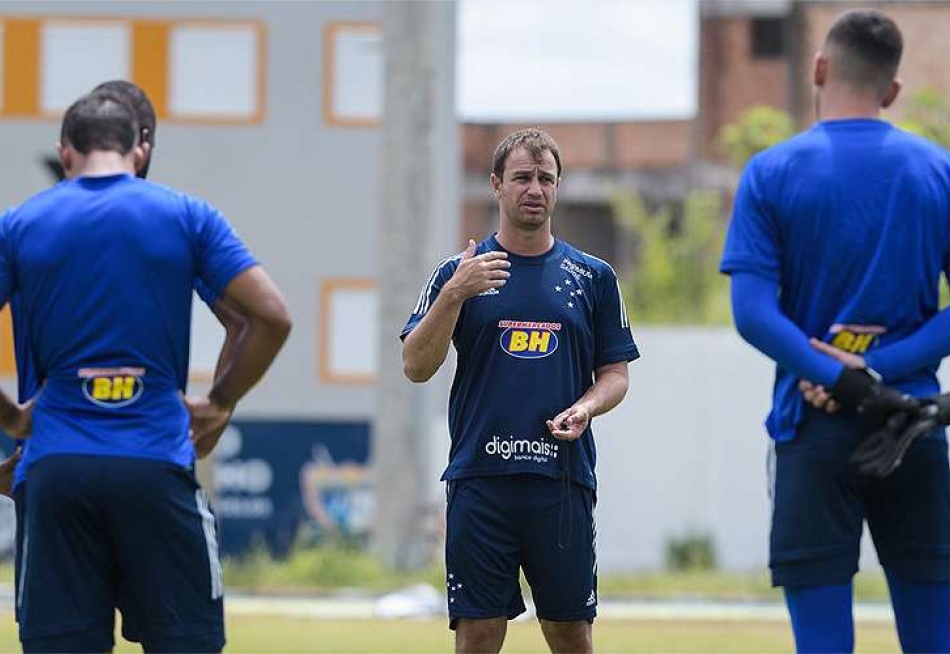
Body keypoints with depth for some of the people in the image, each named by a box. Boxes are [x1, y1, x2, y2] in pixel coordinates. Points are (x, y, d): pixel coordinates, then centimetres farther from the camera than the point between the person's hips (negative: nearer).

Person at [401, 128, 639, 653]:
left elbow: (615, 373, 14)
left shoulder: (593, 277, 10)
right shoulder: (459, 272, 7)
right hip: (480, 479, -1)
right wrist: (454, 294, -14)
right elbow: (417, 367, 0)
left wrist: (585, 408, -8)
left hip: (563, 481, 1)